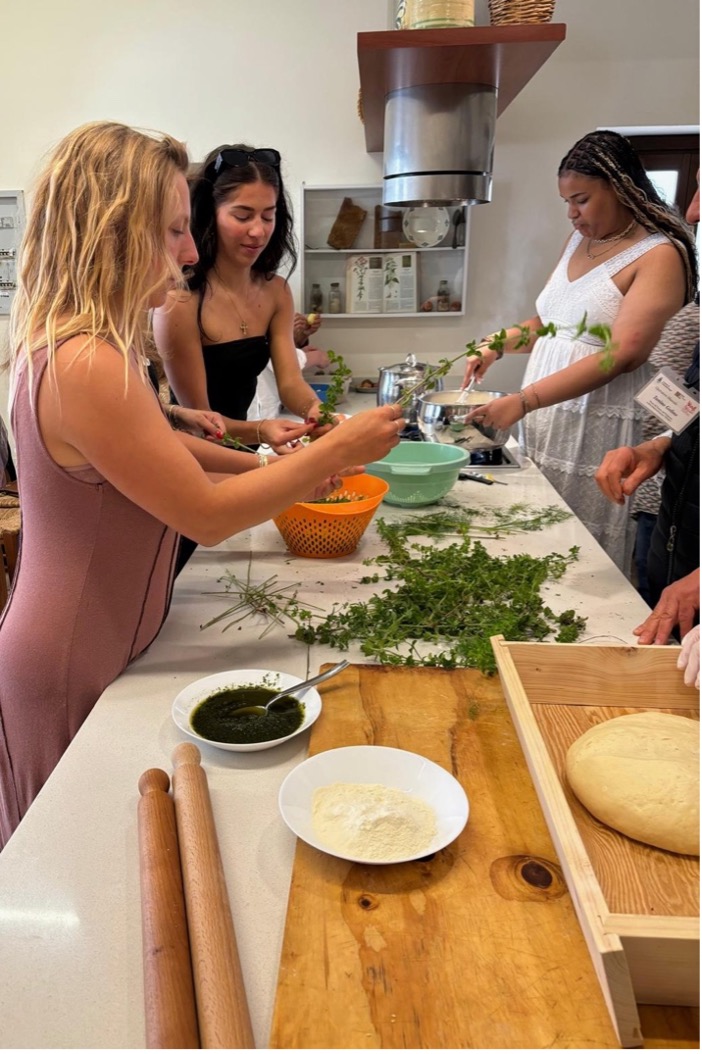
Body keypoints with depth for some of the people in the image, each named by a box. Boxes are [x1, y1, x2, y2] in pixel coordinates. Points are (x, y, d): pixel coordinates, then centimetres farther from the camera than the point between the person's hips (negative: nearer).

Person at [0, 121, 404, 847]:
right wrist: (336, 450, -17)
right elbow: (206, 516, -25)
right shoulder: (87, 366, -29)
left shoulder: (65, 342, 1)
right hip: (75, 669, -8)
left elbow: (150, 446, 13)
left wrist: (267, 467, 5)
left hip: (91, 640, 9)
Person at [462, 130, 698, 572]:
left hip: (599, 434, -7)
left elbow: (622, 355, -18)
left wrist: (524, 400, -23)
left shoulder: (660, 255, -7)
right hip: (545, 421, 7)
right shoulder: (578, 241, 17)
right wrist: (497, 344, 5)